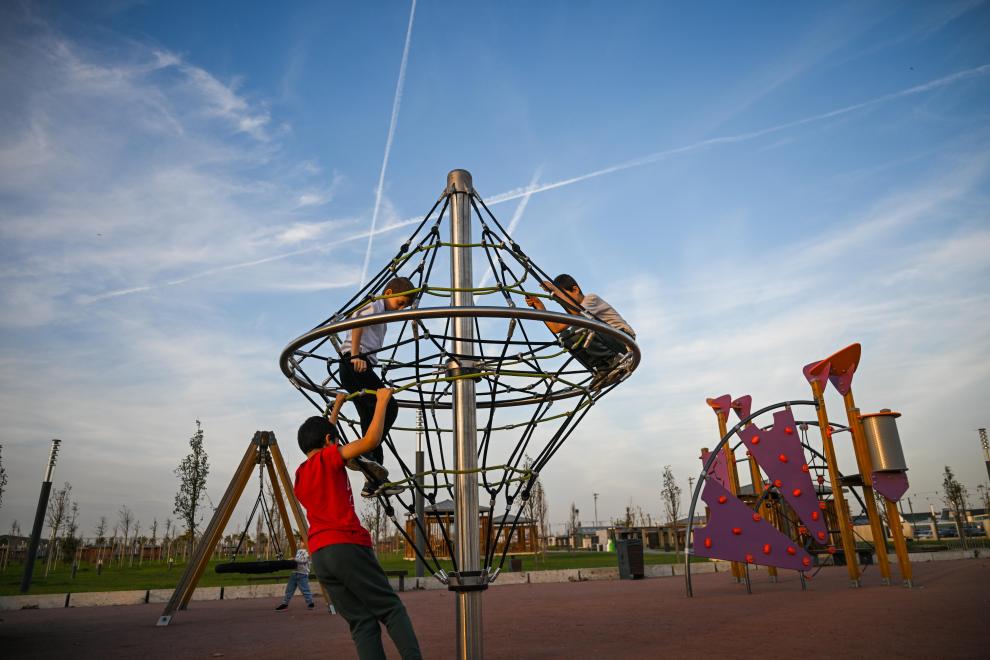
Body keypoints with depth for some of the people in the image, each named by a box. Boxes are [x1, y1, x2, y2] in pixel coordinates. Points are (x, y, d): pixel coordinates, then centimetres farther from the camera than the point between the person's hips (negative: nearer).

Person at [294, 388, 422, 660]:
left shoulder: (300, 477, 21)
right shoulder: (328, 458, -1)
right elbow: (371, 441, -12)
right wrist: (382, 401, -2)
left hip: (319, 556, 7)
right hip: (346, 546, -7)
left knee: (361, 621, 6)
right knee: (390, 607, -1)